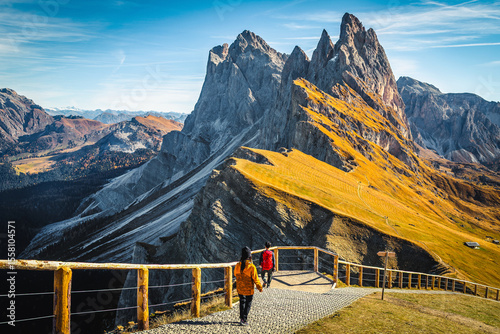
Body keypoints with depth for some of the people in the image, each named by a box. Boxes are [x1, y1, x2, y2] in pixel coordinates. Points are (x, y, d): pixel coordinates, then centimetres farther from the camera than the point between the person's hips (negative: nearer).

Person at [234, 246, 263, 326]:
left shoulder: (238, 265, -9)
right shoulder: (251, 267, -22)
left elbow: (235, 274, 10)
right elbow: (255, 279, -16)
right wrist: (259, 287, -3)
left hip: (240, 288, 4)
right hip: (249, 289, -4)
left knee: (242, 302, 23)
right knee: (248, 304, 10)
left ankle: (241, 317, 29)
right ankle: (244, 320, 7)